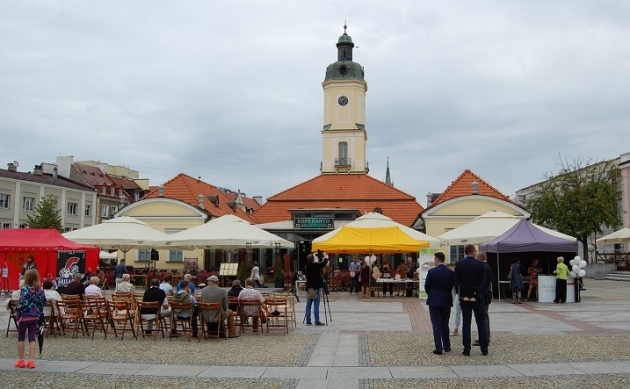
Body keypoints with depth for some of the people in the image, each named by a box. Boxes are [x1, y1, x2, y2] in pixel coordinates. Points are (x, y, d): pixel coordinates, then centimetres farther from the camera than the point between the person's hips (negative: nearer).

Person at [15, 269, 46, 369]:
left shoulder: (25, 290, -13)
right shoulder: (40, 290, 2)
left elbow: (21, 303, -17)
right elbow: (43, 303, 4)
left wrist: (17, 312, -3)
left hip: (24, 316, -4)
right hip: (35, 317, 4)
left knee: (21, 338, 11)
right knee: (32, 338, 6)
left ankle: (21, 360, 16)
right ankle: (31, 360, 2)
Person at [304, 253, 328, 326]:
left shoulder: (307, 267, 4)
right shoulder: (316, 265, -12)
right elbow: (324, 263, -5)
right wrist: (326, 257, 11)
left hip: (309, 287, 5)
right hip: (316, 287, -5)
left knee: (308, 305, 7)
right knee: (316, 305, -4)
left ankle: (308, 321, 9)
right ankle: (317, 321, -4)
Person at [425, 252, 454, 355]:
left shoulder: (432, 272, -11)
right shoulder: (450, 272, -3)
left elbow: (427, 286, -4)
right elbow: (452, 285, 4)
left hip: (434, 301, -3)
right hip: (446, 301, 3)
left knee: (436, 325, 0)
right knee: (445, 324, 16)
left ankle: (439, 348, -3)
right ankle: (447, 346, 23)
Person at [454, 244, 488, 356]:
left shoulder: (459, 264, -1)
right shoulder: (481, 264, -5)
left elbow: (456, 282, -5)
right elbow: (483, 282, -9)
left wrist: (463, 296, -5)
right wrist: (477, 296, -8)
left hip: (464, 298, 1)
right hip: (478, 298, -1)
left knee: (466, 323, 3)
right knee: (481, 323, 9)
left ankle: (466, 350, 3)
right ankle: (484, 349, 12)